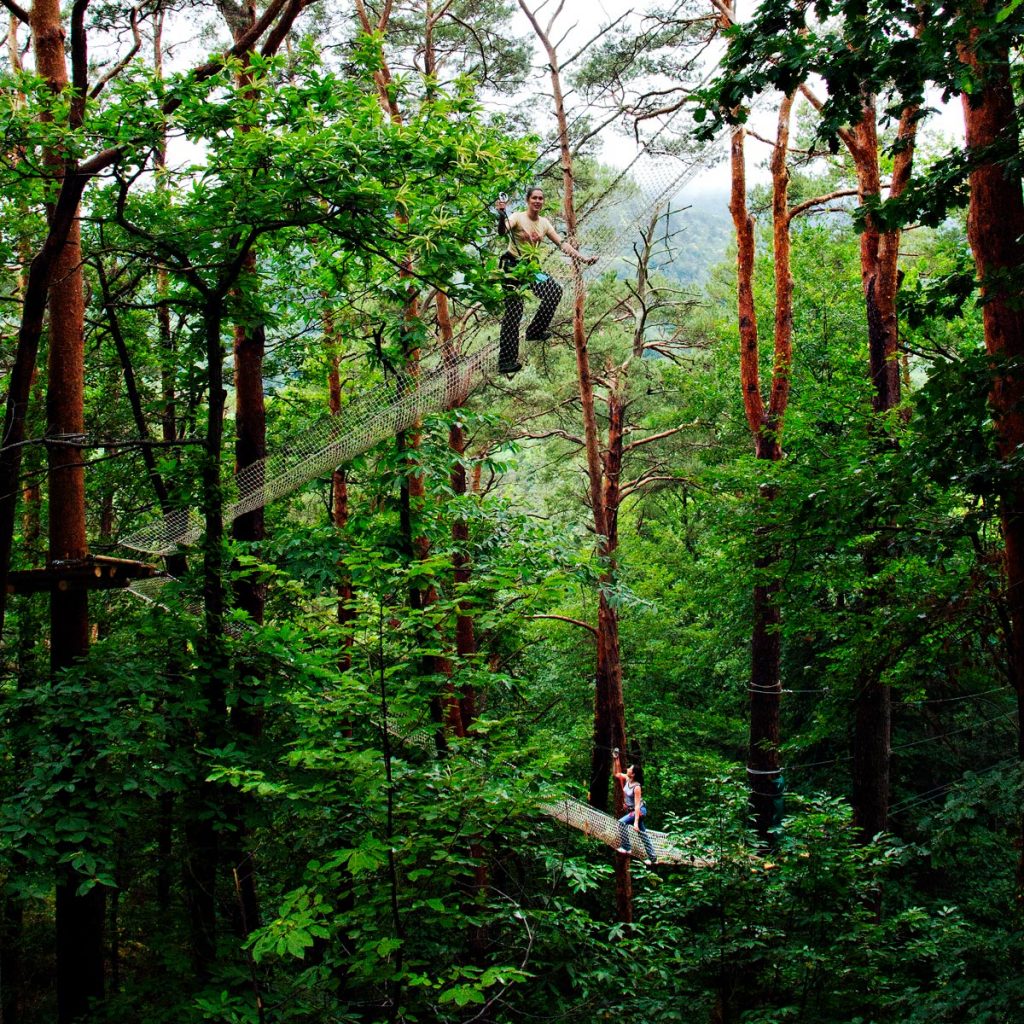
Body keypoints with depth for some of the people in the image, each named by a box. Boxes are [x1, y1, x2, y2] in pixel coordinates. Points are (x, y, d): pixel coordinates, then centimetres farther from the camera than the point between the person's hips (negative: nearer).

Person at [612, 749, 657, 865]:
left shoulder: (637, 787, -27)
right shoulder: (627, 779, -7)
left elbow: (637, 805, -29)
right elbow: (617, 774, 11)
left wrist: (636, 822, -31)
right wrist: (616, 759, 0)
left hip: (639, 811, -9)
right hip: (631, 810, 9)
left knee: (622, 822, -22)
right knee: (643, 834, 12)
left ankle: (626, 847, -16)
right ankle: (652, 856, 19)